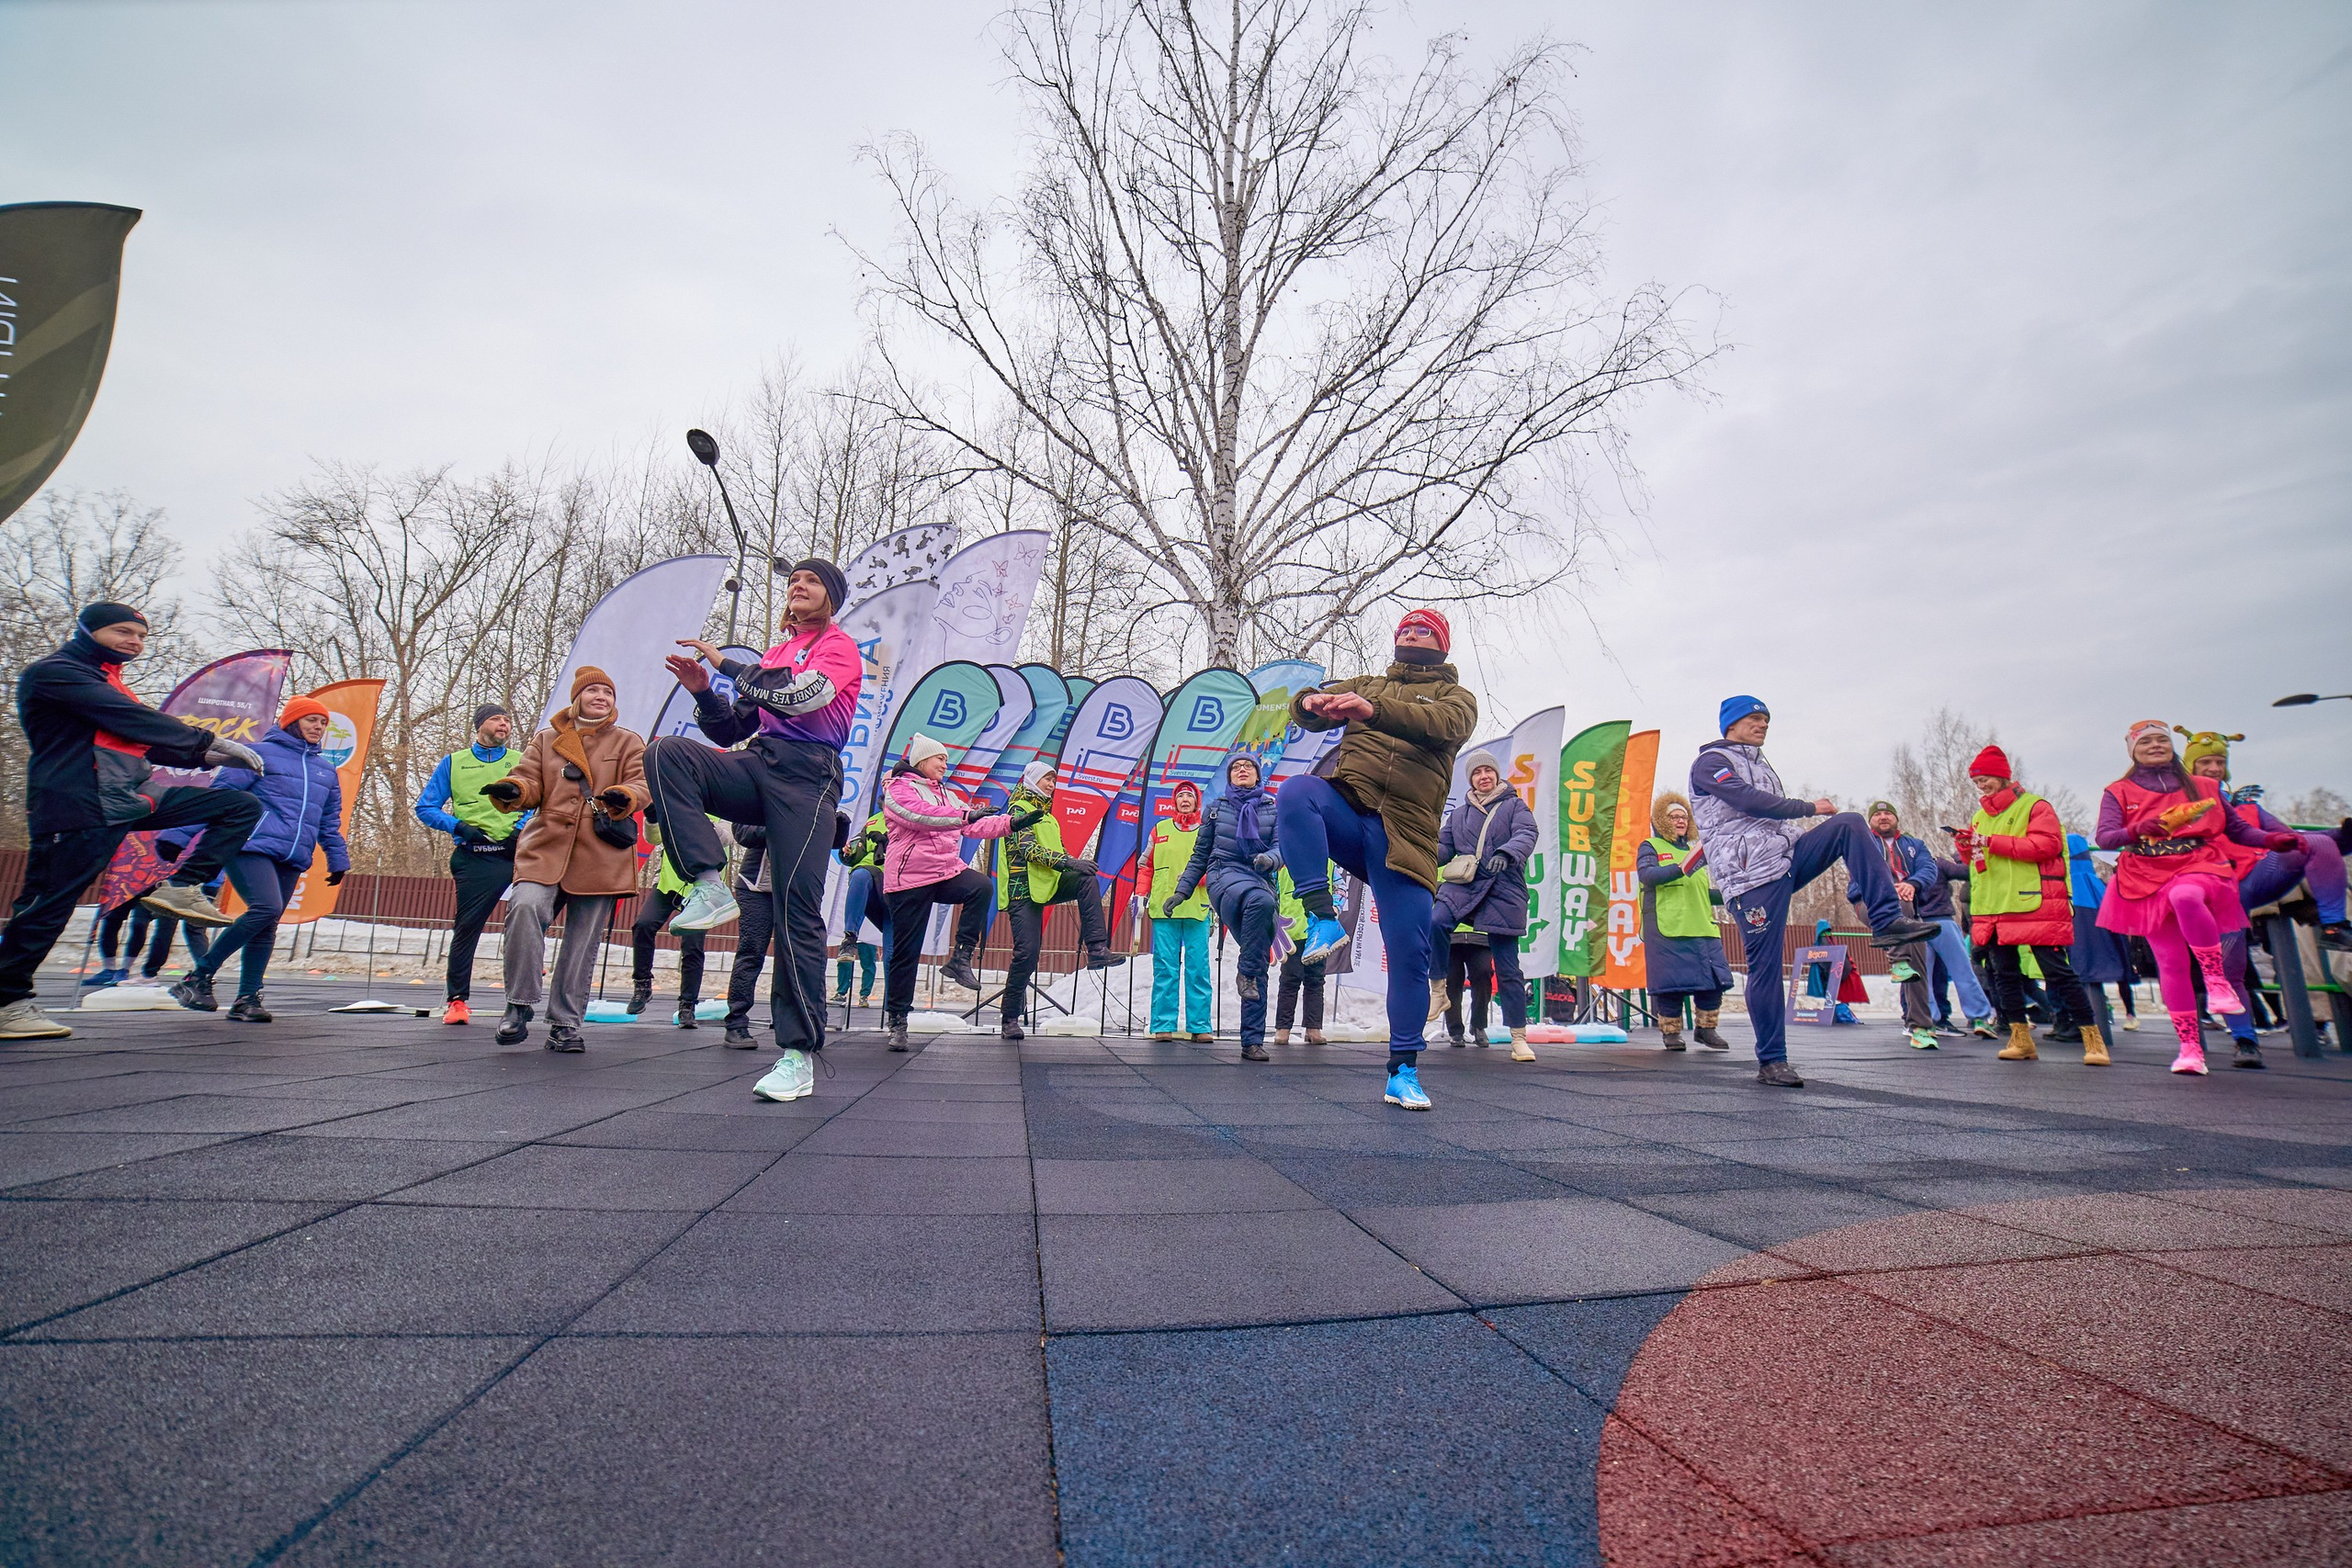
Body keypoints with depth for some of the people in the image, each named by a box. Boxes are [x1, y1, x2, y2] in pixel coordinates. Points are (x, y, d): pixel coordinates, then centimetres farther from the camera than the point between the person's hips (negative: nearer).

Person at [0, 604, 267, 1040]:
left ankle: (181, 888, -7)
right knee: (48, 905, -4)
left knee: (243, 805, -1)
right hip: (79, 806, -8)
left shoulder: (109, 683, 24)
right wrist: (208, 740, -16)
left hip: (132, 796, 8)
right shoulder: (53, 673, -5)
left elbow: (143, 741, 19)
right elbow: (136, 720, -18)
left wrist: (206, 756, 4)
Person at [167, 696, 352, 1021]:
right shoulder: (262, 754, 3)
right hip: (253, 847, -5)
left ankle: (247, 999, 8)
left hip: (293, 860, 6)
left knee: (267, 927, 4)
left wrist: (338, 859, 21)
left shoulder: (326, 770, 20)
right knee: (266, 908, -23)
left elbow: (331, 822, 25)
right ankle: (200, 976, -8)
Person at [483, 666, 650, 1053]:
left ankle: (565, 1024, 14)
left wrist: (623, 797, -24)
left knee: (583, 943, 2)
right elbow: (530, 780, 8)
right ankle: (519, 1006, -11)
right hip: (546, 848, 0)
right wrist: (511, 789, -17)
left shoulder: (629, 743, 13)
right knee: (526, 908, -26)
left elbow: (642, 784, 0)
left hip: (601, 858, 0)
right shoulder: (546, 740, 17)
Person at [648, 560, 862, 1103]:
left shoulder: (840, 647, 5)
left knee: (796, 909, -11)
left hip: (807, 777, -6)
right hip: (757, 768, 7)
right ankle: (710, 889, -23)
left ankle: (799, 1054, -6)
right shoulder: (775, 655, 26)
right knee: (667, 751, -21)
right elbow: (731, 730, 23)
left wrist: (727, 664, -4)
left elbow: (799, 696, -16)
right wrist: (704, 691, 4)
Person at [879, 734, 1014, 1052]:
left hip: (948, 872, 5)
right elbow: (920, 816, -19)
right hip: (910, 879, -5)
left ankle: (962, 956, -19)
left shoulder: (947, 794, 23)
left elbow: (975, 826, 15)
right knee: (906, 951, -2)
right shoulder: (899, 789, 1)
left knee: (981, 885, -27)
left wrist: (1010, 822, 1)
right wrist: (966, 814, -26)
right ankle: (895, 1019, 9)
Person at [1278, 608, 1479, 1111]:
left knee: (1409, 952, -6)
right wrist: (1311, 703, -15)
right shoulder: (1366, 684, 26)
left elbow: (1447, 725, -9)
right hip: (1346, 811, 2)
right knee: (1296, 792, -33)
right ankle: (1322, 917, -30)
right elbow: (1307, 709, 12)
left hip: (1405, 833, -1)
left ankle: (1404, 1070, 9)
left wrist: (1375, 710, -26)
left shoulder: (1455, 695, 17)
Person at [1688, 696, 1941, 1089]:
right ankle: (1771, 1062, 3)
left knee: (1850, 824, -12)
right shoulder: (1709, 762, -2)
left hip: (1787, 859, 8)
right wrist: (1810, 808, -8)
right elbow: (1751, 802, -17)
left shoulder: (1759, 764, 26)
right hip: (1753, 877, -8)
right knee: (1765, 968, -7)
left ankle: (1886, 920, -17)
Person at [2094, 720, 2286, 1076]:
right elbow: (2103, 838, -6)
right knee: (2171, 963, -3)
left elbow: (2237, 829, 15)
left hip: (2200, 867, 0)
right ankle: (2189, 1048, 3)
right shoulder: (2119, 792, 6)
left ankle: (2217, 981, -23)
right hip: (2149, 880, 0)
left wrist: (2272, 840, -5)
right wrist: (2137, 829, -26)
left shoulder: (2205, 788, 13)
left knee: (2185, 896, -39)